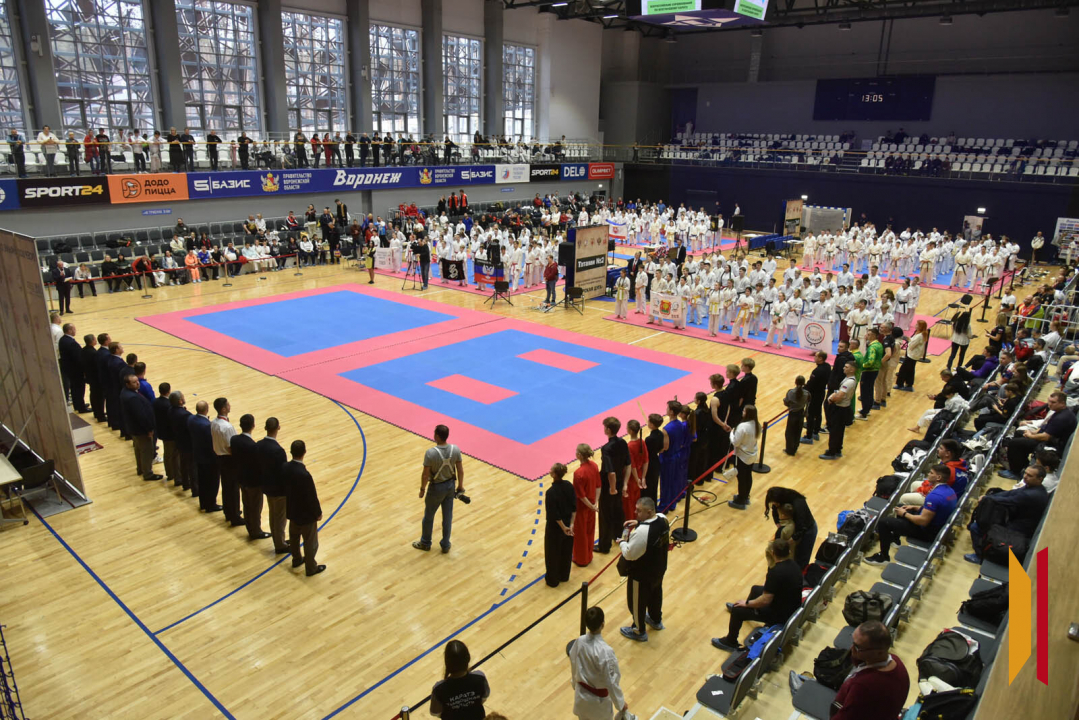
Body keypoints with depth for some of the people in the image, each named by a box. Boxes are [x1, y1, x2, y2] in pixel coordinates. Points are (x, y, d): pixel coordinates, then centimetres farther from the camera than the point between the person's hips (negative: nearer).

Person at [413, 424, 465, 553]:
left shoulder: (430, 453, -26)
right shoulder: (455, 449, -13)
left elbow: (425, 475, -19)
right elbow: (460, 471, -5)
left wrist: (422, 489, -3)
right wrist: (460, 486, 8)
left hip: (436, 488, -4)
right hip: (450, 486, 4)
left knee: (429, 516, 18)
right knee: (447, 517, 18)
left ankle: (425, 543, 37)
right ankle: (445, 545, 31)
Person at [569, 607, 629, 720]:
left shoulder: (579, 642, -16)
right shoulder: (605, 651, -33)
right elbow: (611, 681, -22)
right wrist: (621, 704, -6)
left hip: (581, 695, 5)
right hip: (599, 700, -5)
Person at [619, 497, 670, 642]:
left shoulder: (641, 532, -39)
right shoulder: (663, 518, -14)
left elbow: (629, 554, -30)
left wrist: (622, 541, -12)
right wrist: (639, 523, -3)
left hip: (642, 574, -8)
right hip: (659, 568, 8)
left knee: (637, 601, 16)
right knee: (656, 594, 31)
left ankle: (639, 631, 36)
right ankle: (656, 620, 55)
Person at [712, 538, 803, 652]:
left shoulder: (776, 572, -32)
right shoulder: (792, 564, -5)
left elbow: (765, 600, -26)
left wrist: (746, 603, -11)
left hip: (780, 615, -9)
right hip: (792, 608, 9)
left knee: (737, 610, 2)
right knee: (755, 589, 28)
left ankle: (730, 643, 23)